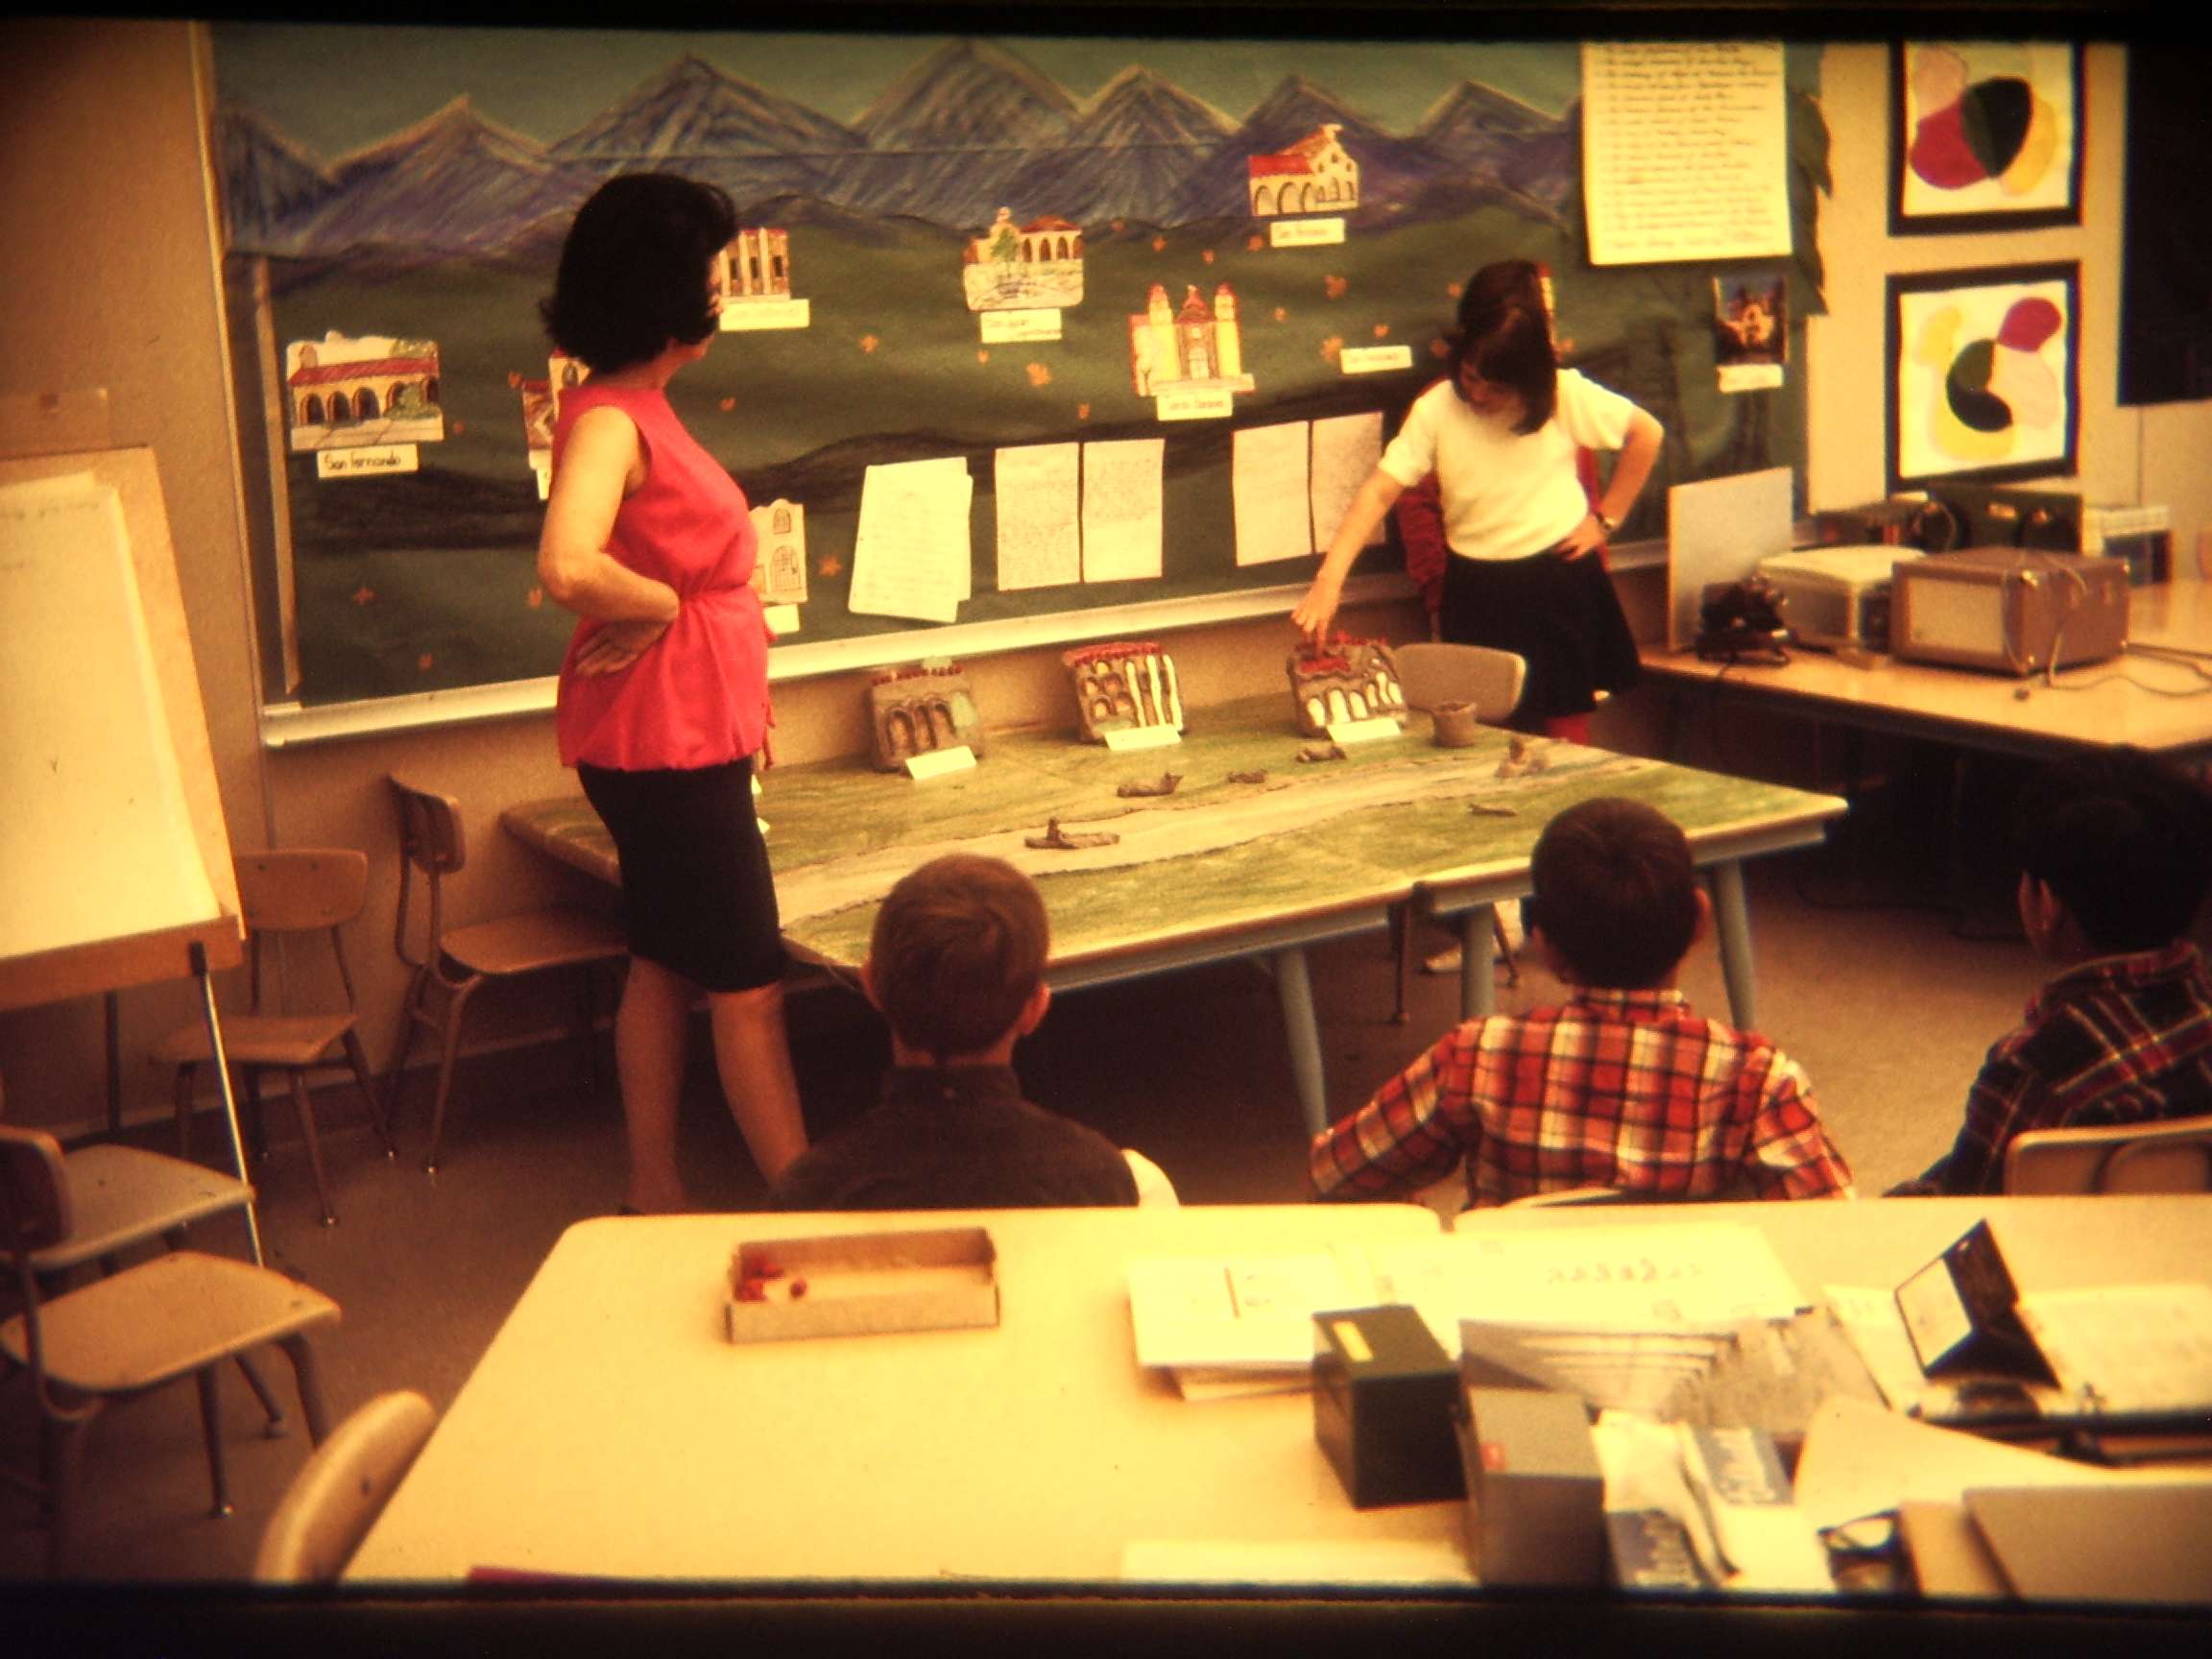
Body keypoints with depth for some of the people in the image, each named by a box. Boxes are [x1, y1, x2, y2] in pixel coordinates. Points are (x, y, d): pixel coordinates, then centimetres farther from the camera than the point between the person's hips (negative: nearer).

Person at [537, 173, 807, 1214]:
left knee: (667, 969, 16)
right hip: (668, 737, -10)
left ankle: (655, 1194, 27)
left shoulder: (639, 409, 11)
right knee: (748, 985, -2)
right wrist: (661, 605, -20)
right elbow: (568, 564, -36)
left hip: (684, 732, 10)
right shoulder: (609, 419, -20)